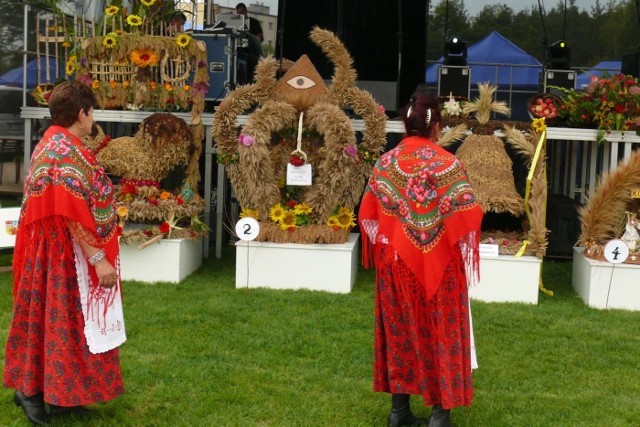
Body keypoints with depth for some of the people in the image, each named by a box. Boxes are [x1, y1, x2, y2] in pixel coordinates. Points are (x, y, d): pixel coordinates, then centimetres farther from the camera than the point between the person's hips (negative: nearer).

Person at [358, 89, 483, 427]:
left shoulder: (385, 162, -2)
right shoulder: (448, 163, -11)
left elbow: (367, 215, 0)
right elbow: (467, 218, -13)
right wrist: (446, 231, 6)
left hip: (396, 262, 3)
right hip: (438, 265, -3)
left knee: (400, 331, 12)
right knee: (439, 332, 6)